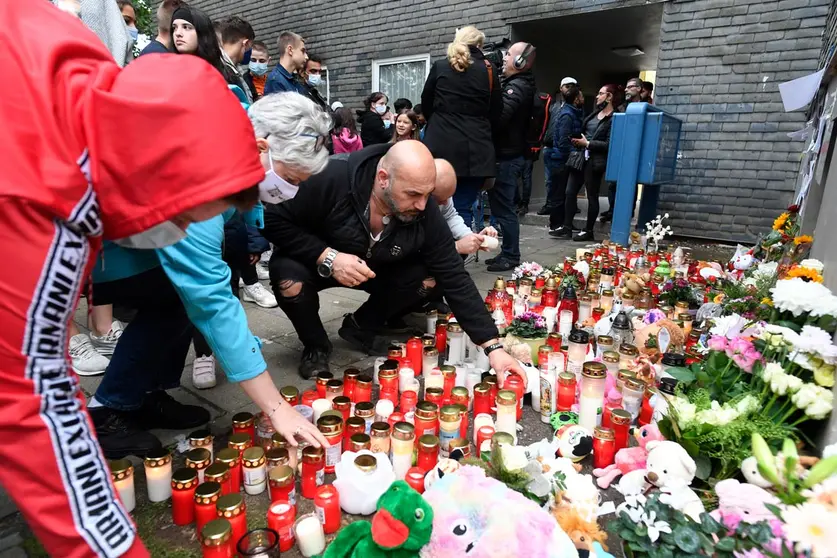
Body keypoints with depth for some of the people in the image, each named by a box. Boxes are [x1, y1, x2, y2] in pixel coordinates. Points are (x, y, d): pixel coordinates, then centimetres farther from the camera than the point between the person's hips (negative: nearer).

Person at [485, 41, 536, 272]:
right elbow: (502, 115, 10)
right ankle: (508, 253, 22)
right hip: (509, 154, 10)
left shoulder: (517, 87, -14)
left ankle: (511, 256, 4)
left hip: (506, 157, -10)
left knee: (504, 209, -4)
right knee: (503, 207, 14)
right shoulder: (518, 84, 18)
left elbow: (499, 116, -27)